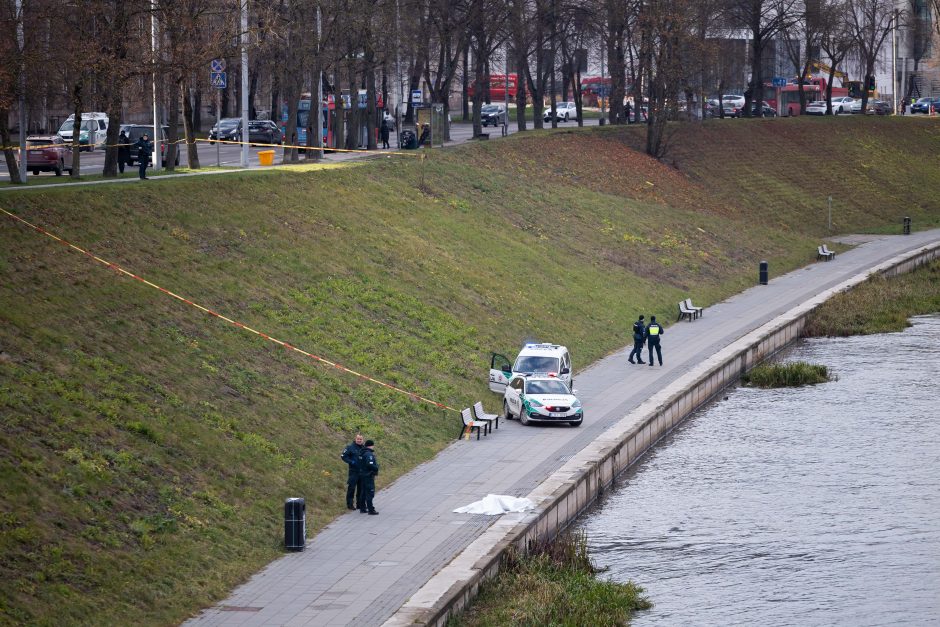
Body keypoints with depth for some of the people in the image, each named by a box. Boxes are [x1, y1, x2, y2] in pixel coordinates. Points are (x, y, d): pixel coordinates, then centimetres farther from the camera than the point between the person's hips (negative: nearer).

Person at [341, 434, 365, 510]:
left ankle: (359, 503, 19)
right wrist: (351, 462, -17)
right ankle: (349, 504, 1)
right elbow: (343, 456, -7)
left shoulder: (363, 448, 10)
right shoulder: (350, 447, -6)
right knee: (351, 488, -5)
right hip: (353, 472, -5)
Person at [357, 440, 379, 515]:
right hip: (368, 476, -10)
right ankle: (371, 510, -7)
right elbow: (370, 465, -28)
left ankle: (362, 508, 22)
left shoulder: (363, 453, 12)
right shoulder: (369, 454, -18)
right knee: (370, 493, -7)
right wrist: (376, 467, -11)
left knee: (363, 492, 16)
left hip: (362, 475, 10)